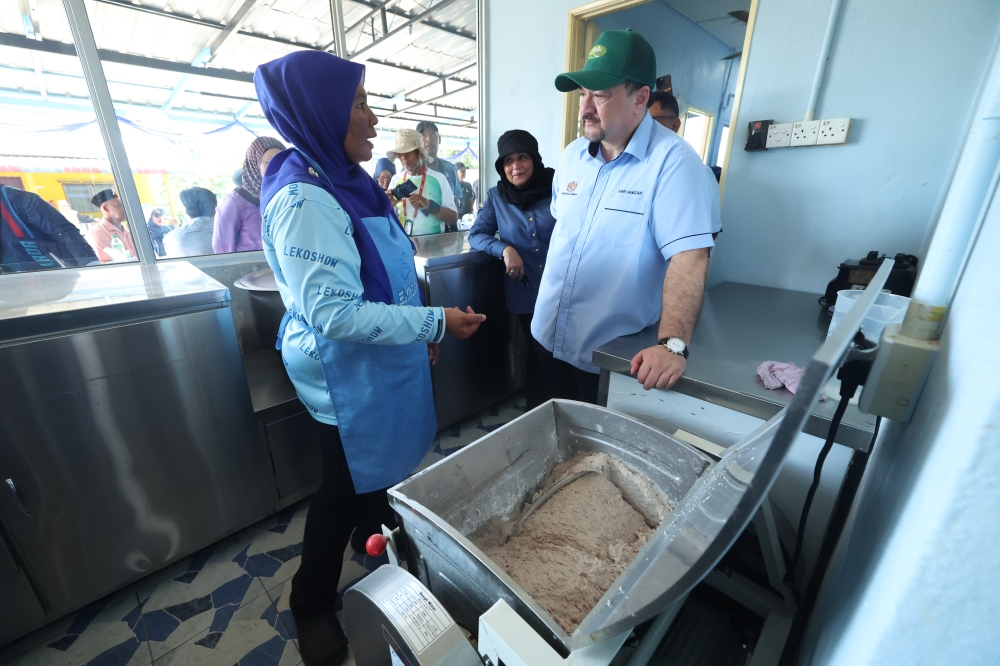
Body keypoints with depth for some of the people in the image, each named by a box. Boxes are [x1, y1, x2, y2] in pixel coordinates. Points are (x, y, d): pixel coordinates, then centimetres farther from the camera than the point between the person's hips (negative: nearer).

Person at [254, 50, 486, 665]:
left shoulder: (348, 183, 7)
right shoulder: (304, 199, -23)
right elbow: (335, 313, -28)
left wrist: (420, 330, 15)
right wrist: (436, 323, -24)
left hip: (382, 363, 8)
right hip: (348, 376, -8)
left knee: (380, 465, 25)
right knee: (345, 486, 11)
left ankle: (374, 537, 53)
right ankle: (312, 606, 39)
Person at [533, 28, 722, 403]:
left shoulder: (673, 161, -17)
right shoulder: (571, 156, 4)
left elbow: (688, 257, -25)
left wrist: (673, 344, -35)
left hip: (613, 356, -6)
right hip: (549, 339, 6)